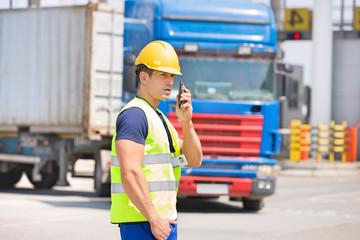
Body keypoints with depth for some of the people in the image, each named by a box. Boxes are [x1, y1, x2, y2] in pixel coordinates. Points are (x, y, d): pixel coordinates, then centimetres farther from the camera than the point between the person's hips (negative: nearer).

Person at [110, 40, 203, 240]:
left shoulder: (159, 118, 20)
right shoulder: (134, 114, -12)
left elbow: (194, 161, 15)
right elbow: (130, 174, -21)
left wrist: (186, 121, 1)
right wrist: (154, 218, -23)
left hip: (163, 220, 10)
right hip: (141, 222, -10)